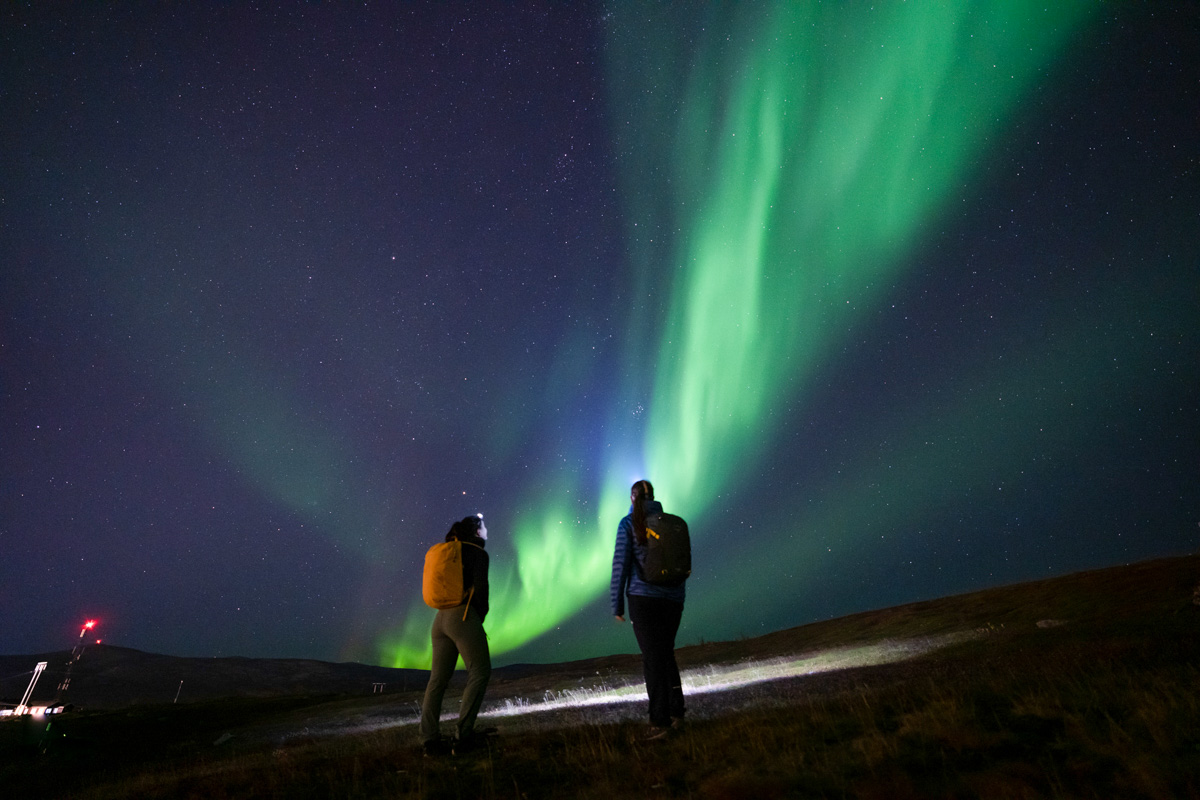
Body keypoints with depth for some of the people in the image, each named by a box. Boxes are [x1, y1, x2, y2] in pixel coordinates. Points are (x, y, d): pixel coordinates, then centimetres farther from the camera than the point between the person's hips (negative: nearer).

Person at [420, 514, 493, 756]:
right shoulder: (478, 554, -3)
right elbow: (480, 588, -13)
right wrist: (481, 615, 2)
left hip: (441, 618, 8)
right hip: (464, 617, -8)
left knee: (438, 679, 8)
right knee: (480, 672, 0)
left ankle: (429, 739, 9)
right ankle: (463, 735, -4)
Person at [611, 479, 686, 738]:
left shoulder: (628, 524, -4)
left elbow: (620, 564, -9)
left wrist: (617, 604, -2)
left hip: (643, 597, -4)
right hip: (672, 598, 5)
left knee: (653, 658, 2)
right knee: (666, 654, 20)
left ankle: (661, 721, 5)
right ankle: (676, 711, 18)